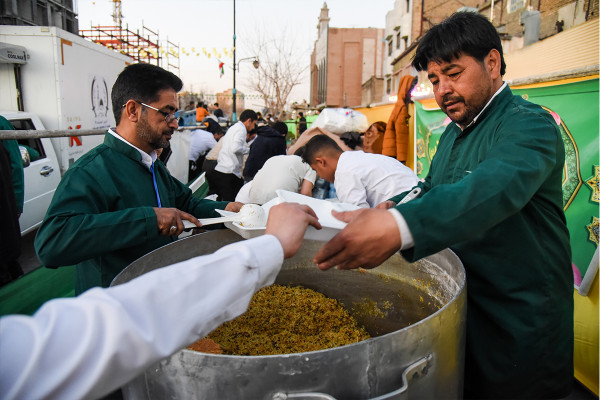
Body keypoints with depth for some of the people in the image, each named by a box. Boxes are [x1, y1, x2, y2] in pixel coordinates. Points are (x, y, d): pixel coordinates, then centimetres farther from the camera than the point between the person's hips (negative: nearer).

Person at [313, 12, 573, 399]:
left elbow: (495, 187, -38)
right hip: (457, 306, 8)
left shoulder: (528, 125, -17)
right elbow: (431, 191, 19)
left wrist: (400, 226, -55)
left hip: (518, 322, -7)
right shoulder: (453, 132, 11)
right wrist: (389, 208, -4)